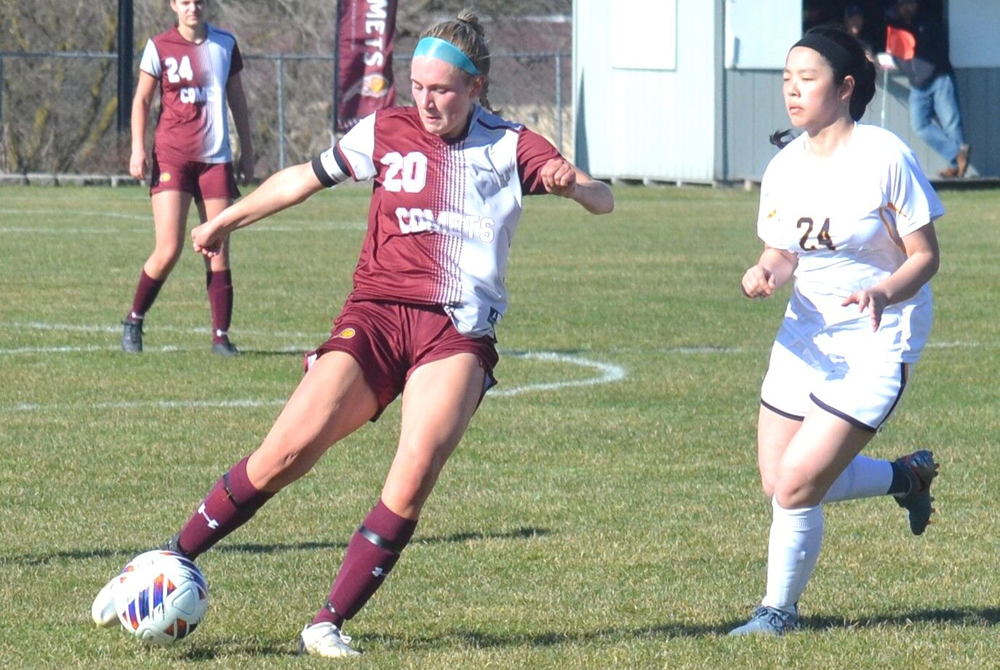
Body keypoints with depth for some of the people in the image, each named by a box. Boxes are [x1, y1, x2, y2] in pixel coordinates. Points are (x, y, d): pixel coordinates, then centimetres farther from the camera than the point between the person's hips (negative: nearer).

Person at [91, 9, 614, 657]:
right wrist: (226, 220, 31)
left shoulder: (511, 148, 7)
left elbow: (602, 201, 2)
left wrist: (571, 183, -21)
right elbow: (304, 178, 23)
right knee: (287, 452, -15)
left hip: (458, 333, -1)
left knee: (416, 472, -23)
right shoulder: (387, 132, 10)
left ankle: (330, 623, -14)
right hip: (375, 313, 1)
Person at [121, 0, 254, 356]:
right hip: (171, 157, -3)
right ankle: (133, 320, 9)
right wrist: (138, 149, -6)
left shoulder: (225, 44, 8)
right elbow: (142, 99, 4)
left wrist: (246, 149, 17)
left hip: (216, 159, 3)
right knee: (168, 250, -10)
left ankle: (221, 335, 4)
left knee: (218, 252, -1)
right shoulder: (160, 47, 0)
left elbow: (236, 97, 18)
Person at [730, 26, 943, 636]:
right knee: (778, 486, 7)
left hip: (876, 344, -7)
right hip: (807, 336, 7)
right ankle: (906, 477, 31)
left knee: (796, 487, -14)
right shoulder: (785, 168, 2)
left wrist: (885, 293, -31)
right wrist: (766, 273, -13)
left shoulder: (884, 157, -16)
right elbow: (783, 253, 11)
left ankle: (780, 611, 9)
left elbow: (925, 256, -12)